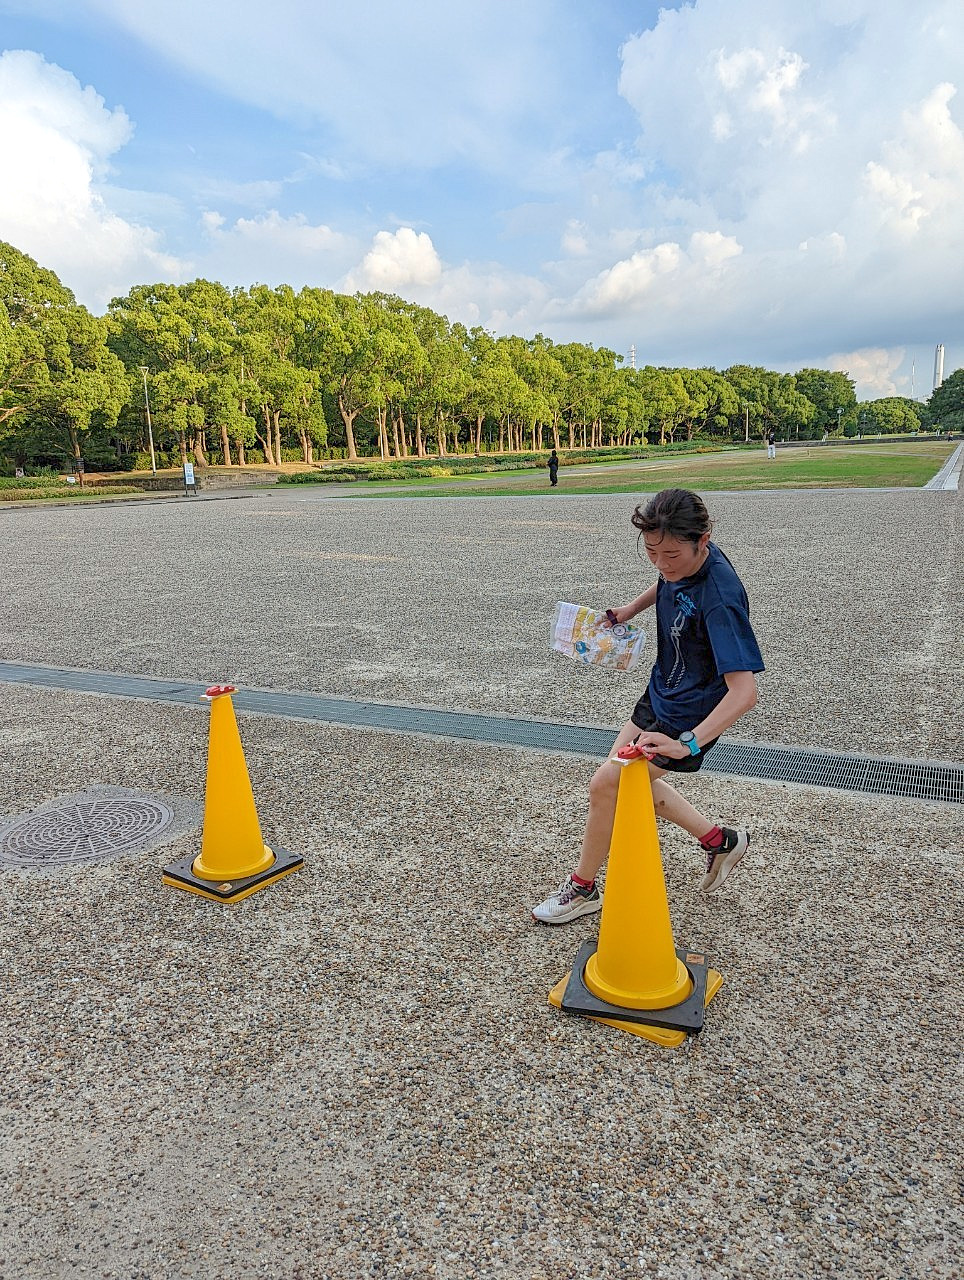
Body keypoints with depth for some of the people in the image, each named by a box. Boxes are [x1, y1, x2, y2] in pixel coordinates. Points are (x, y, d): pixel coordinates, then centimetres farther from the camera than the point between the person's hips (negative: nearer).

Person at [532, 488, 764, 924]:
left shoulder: (720, 599, -35)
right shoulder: (680, 561, -11)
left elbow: (744, 692, -39)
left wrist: (688, 743, -47)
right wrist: (629, 610, 8)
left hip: (689, 715, -9)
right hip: (660, 692, 9)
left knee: (606, 783, -5)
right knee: (630, 778, 20)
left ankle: (582, 887, 18)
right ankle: (719, 840, 33)